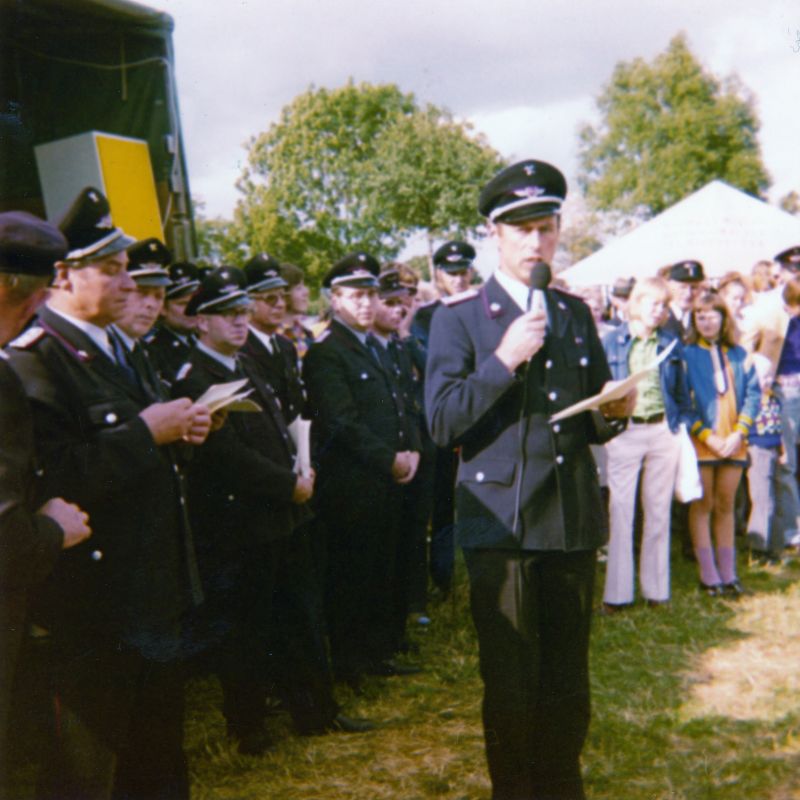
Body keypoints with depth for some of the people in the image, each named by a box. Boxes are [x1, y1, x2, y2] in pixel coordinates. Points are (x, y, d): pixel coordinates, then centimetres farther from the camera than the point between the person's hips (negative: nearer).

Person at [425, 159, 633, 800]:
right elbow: (443, 423, -12)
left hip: (574, 519, 4)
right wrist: (504, 360, -20)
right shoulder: (460, 319, -2)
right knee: (512, 682, 4)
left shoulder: (576, 314, 13)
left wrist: (616, 409, -4)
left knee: (568, 680, 13)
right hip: (502, 524, -4)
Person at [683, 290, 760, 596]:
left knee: (726, 506, 9)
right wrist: (707, 435, -12)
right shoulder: (686, 354, -1)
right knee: (702, 505, 2)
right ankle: (708, 575, 7)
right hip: (700, 443, -3)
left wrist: (739, 433, -7)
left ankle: (728, 573, 15)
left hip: (733, 443, 3)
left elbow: (753, 393, 5)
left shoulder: (739, 354, 8)